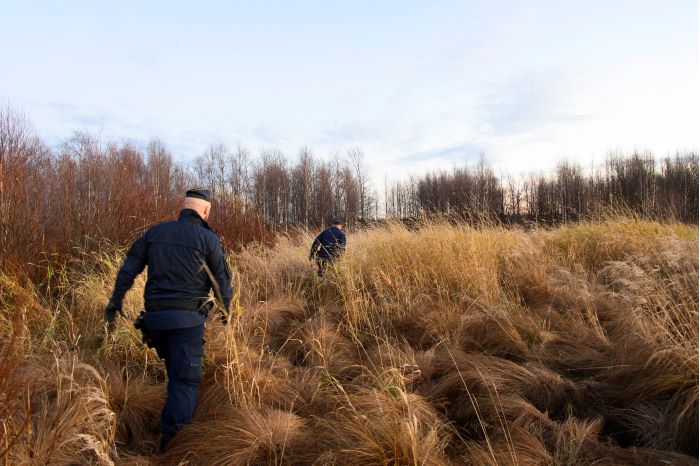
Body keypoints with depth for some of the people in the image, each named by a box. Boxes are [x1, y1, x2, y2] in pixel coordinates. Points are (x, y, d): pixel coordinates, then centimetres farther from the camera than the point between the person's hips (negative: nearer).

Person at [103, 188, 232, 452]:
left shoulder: (155, 232, 9)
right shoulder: (208, 238, -4)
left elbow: (128, 269, 9)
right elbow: (222, 280, -1)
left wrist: (115, 302, 17)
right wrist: (226, 310, 14)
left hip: (155, 317, 5)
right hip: (187, 318, -5)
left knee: (176, 373, 23)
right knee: (186, 378, 2)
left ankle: (175, 424, 34)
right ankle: (172, 439, -1)